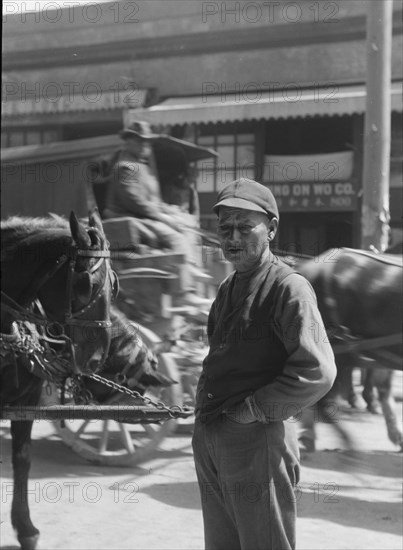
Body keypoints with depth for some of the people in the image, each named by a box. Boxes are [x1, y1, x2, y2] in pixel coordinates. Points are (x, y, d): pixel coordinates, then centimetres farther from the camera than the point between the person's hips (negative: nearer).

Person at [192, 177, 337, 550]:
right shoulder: (228, 288, 15)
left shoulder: (288, 288, -12)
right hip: (210, 442, 8)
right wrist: (206, 403, 10)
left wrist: (246, 409, -16)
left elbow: (317, 373, -21)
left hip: (259, 439, -8)